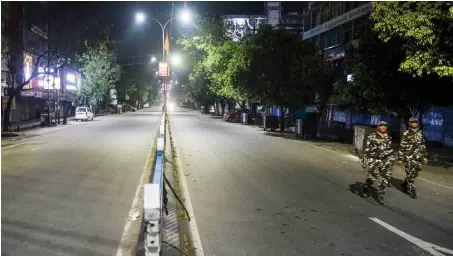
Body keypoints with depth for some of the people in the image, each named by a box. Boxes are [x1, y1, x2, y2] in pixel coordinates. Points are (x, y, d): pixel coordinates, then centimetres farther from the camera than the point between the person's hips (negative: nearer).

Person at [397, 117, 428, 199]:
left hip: (418, 157, 5)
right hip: (409, 157, -5)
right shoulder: (406, 134, -7)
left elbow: (423, 145, 16)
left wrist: (425, 156, 13)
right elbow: (402, 147, -7)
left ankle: (405, 183, 33)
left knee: (415, 173, 12)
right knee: (410, 174, -1)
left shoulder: (420, 133, 10)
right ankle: (411, 190, 9)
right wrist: (400, 158, -9)